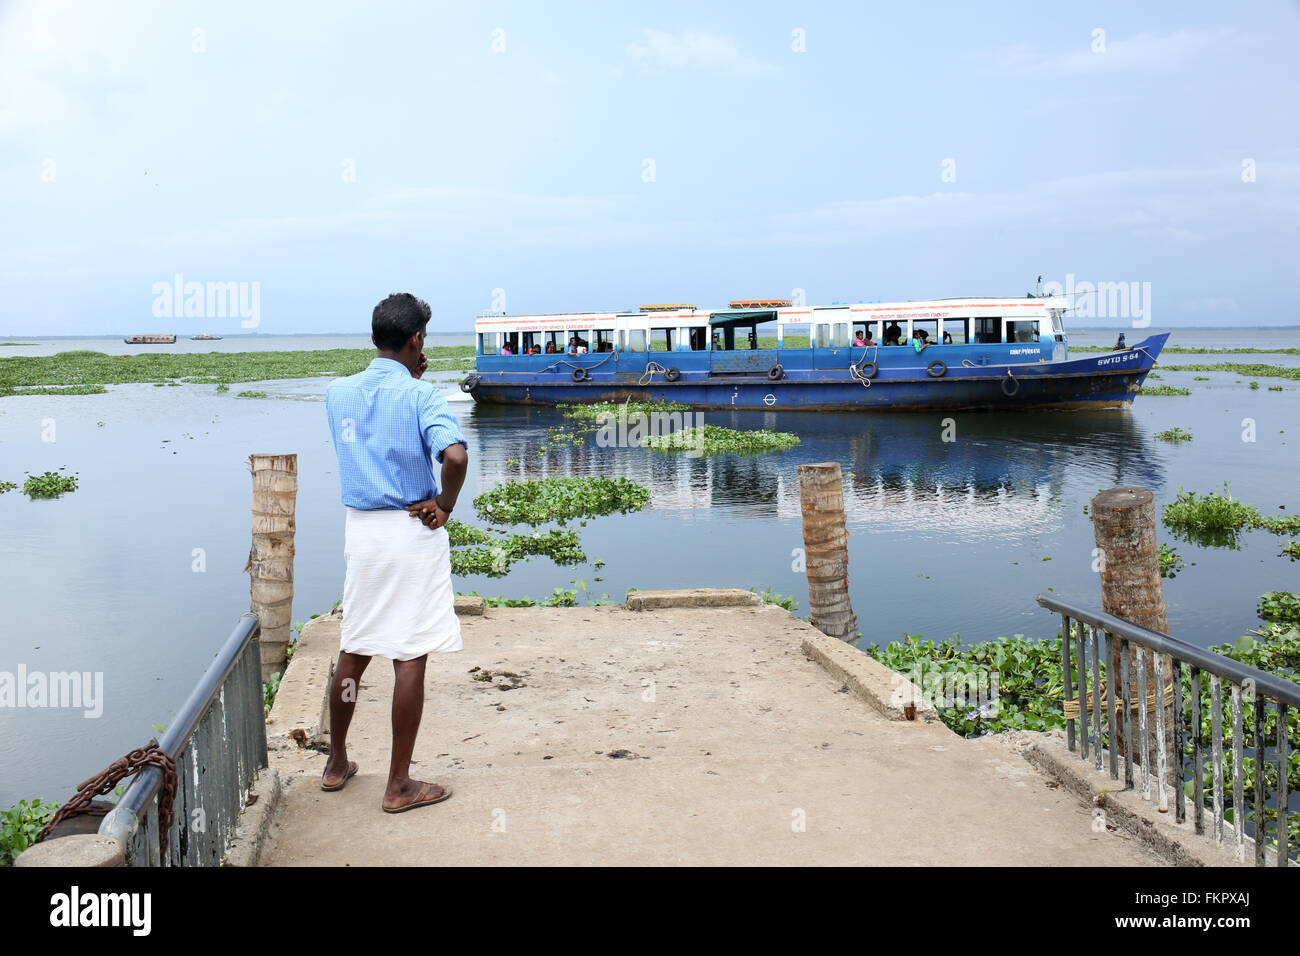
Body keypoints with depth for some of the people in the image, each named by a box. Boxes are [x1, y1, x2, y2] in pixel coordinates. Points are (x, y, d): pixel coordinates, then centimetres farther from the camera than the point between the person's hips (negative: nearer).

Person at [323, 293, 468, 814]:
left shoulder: (338, 393, 5)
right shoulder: (421, 395, -12)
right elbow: (454, 454, -28)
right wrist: (446, 505, -12)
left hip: (359, 530, 6)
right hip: (412, 532, -6)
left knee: (353, 649, 18)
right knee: (410, 658, 1)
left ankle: (336, 763, 31)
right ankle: (399, 786, 8)